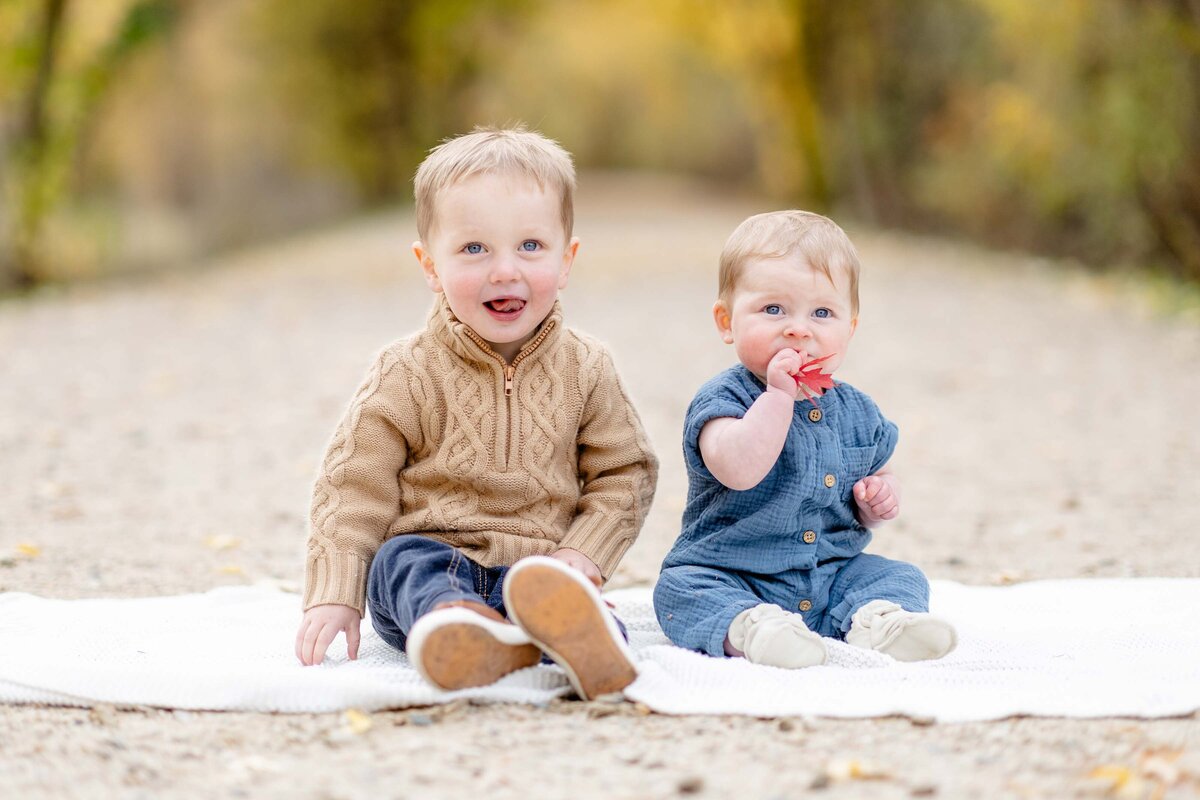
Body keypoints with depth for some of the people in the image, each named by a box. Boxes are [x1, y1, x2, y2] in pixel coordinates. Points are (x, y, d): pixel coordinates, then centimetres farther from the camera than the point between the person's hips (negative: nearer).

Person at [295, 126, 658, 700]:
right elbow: (354, 488, -1)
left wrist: (582, 555, -5)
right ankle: (463, 628, -66)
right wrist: (333, 596, -11)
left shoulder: (585, 371, 6)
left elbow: (624, 473, 12)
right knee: (403, 561, -34)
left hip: (539, 565, 0)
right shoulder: (405, 377, -1)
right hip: (433, 559, 0)